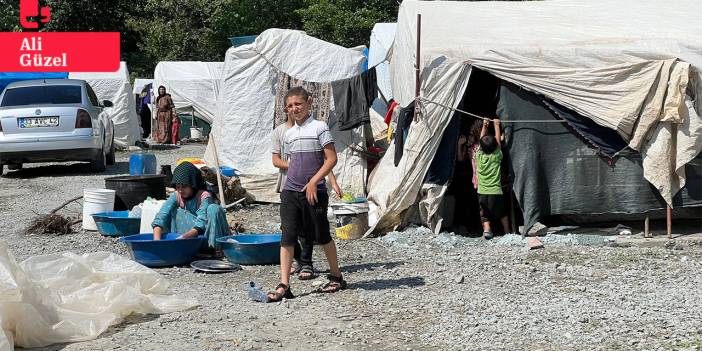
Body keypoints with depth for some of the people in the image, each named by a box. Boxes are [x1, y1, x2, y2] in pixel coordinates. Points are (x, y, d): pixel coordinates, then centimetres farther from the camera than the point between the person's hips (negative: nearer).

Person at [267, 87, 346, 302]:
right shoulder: (288, 134, 13)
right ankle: (284, 286, -7)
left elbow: (331, 159, -9)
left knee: (322, 236, 7)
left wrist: (313, 181, -15)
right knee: (287, 237, -5)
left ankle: (336, 277, 25)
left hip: (314, 191, -4)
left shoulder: (319, 128, -5)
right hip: (290, 191, 5)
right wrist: (293, 179, 12)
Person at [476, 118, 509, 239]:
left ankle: (486, 229, -16)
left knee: (485, 214, 6)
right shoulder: (496, 156, -7)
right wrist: (496, 125, 16)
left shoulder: (479, 155, -3)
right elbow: (498, 140, 6)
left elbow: (481, 139, 12)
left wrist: (484, 125, 20)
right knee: (502, 213, 18)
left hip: (482, 192, 1)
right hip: (495, 191, -1)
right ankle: (507, 232, 25)